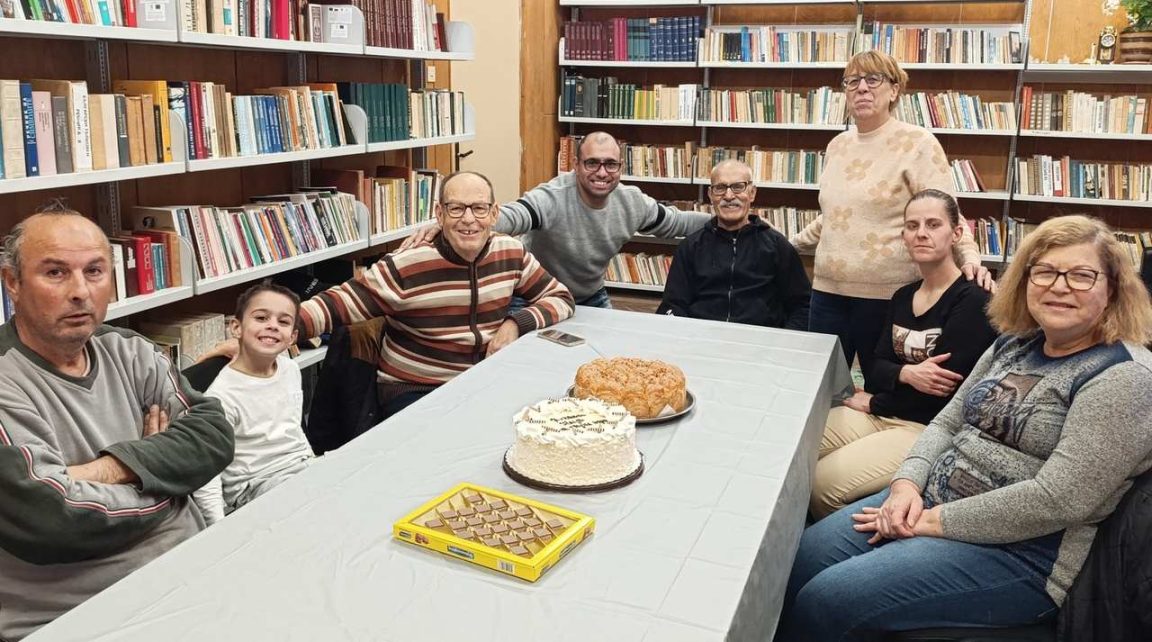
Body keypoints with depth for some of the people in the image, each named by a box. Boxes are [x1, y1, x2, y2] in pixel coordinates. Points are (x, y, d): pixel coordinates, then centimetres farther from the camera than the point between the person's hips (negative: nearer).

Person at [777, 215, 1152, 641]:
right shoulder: (1013, 345, 10)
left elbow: (1059, 498, -23)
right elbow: (947, 423, 12)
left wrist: (934, 521, -19)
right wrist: (907, 484, -8)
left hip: (1020, 551, -7)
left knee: (827, 602, -18)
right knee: (797, 562, -4)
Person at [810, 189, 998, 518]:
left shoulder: (973, 301, -12)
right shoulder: (902, 297, 11)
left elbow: (943, 388, -18)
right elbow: (876, 369, 5)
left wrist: (872, 403, -4)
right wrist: (906, 374, -19)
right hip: (880, 415, 7)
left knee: (822, 482, -24)